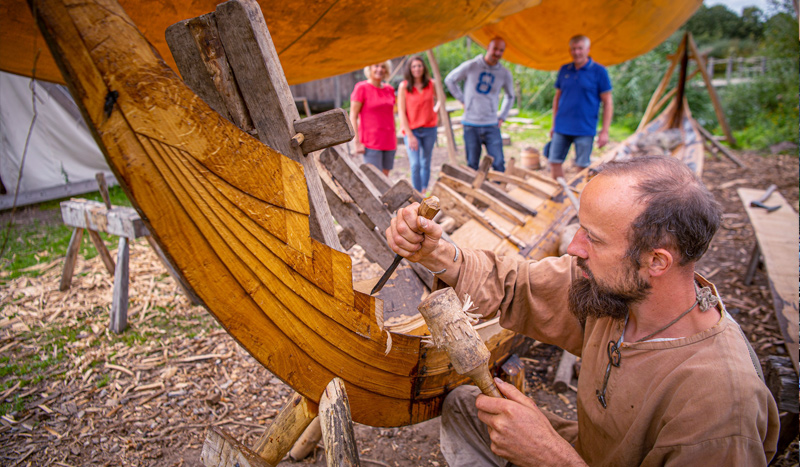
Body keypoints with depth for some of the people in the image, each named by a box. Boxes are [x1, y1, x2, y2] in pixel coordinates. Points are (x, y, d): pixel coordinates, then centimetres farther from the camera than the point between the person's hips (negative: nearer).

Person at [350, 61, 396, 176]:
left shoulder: (389, 90, 13)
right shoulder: (361, 88, -4)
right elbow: (353, 116, -7)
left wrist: (394, 139, 17)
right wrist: (357, 142, -14)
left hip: (389, 142, 6)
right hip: (371, 142, -6)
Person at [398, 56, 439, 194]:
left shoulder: (431, 84, 2)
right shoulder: (404, 86, -6)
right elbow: (401, 112, -8)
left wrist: (436, 110, 6)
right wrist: (409, 135, -13)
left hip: (429, 129, 3)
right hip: (411, 130, -3)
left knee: (426, 163, 12)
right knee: (415, 164, -11)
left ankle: (424, 192, 26)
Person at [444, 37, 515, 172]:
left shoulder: (505, 74, 6)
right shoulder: (470, 66, -1)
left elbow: (510, 96, 24)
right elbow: (450, 80, 13)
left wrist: (502, 117, 13)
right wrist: (463, 100, 8)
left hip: (492, 126, 2)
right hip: (471, 125, -1)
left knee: (498, 163, -6)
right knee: (472, 165, 3)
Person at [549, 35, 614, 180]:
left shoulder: (599, 71, -3)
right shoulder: (564, 70, 8)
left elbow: (608, 102, -3)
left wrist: (604, 131, -9)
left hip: (585, 130, -4)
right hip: (562, 128, 4)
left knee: (583, 166, 1)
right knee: (554, 162, 5)